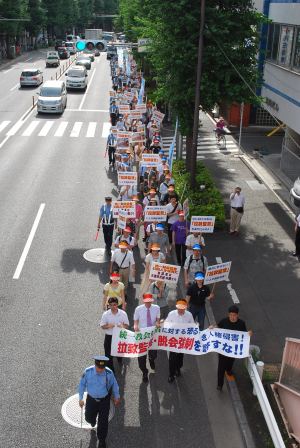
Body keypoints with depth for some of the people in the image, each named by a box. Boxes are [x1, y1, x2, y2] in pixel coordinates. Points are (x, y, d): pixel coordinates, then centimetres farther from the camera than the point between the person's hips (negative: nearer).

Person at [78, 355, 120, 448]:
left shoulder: (109, 373, -23)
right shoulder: (88, 372, -23)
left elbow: (114, 384, -4)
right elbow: (82, 384, -6)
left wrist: (117, 397, 10)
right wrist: (81, 398, 1)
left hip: (105, 400, -1)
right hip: (91, 399, 1)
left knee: (103, 421, 5)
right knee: (89, 417, 15)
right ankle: (93, 421, 55)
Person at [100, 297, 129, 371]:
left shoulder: (123, 313, -8)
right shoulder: (105, 314, -8)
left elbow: (127, 325, -2)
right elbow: (102, 326, -2)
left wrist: (123, 326, -26)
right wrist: (108, 326, -24)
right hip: (109, 337, 0)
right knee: (108, 354, 3)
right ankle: (110, 370, 17)